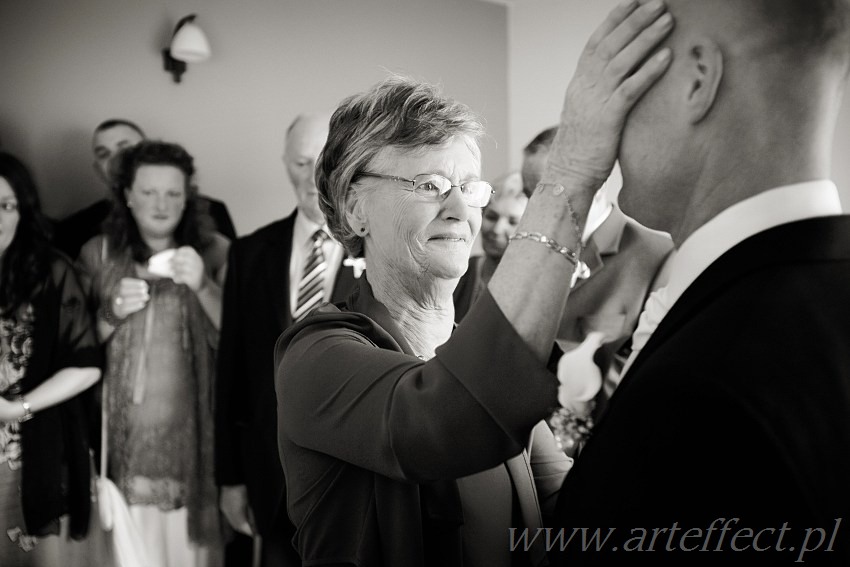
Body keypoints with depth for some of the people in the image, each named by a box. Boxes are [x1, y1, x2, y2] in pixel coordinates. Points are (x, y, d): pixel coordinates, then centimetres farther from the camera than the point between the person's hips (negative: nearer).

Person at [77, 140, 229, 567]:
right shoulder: (97, 253, 5)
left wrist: (202, 286, -19)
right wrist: (111, 314, -10)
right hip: (122, 432, 1)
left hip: (190, 430, -1)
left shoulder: (214, 251, 0)